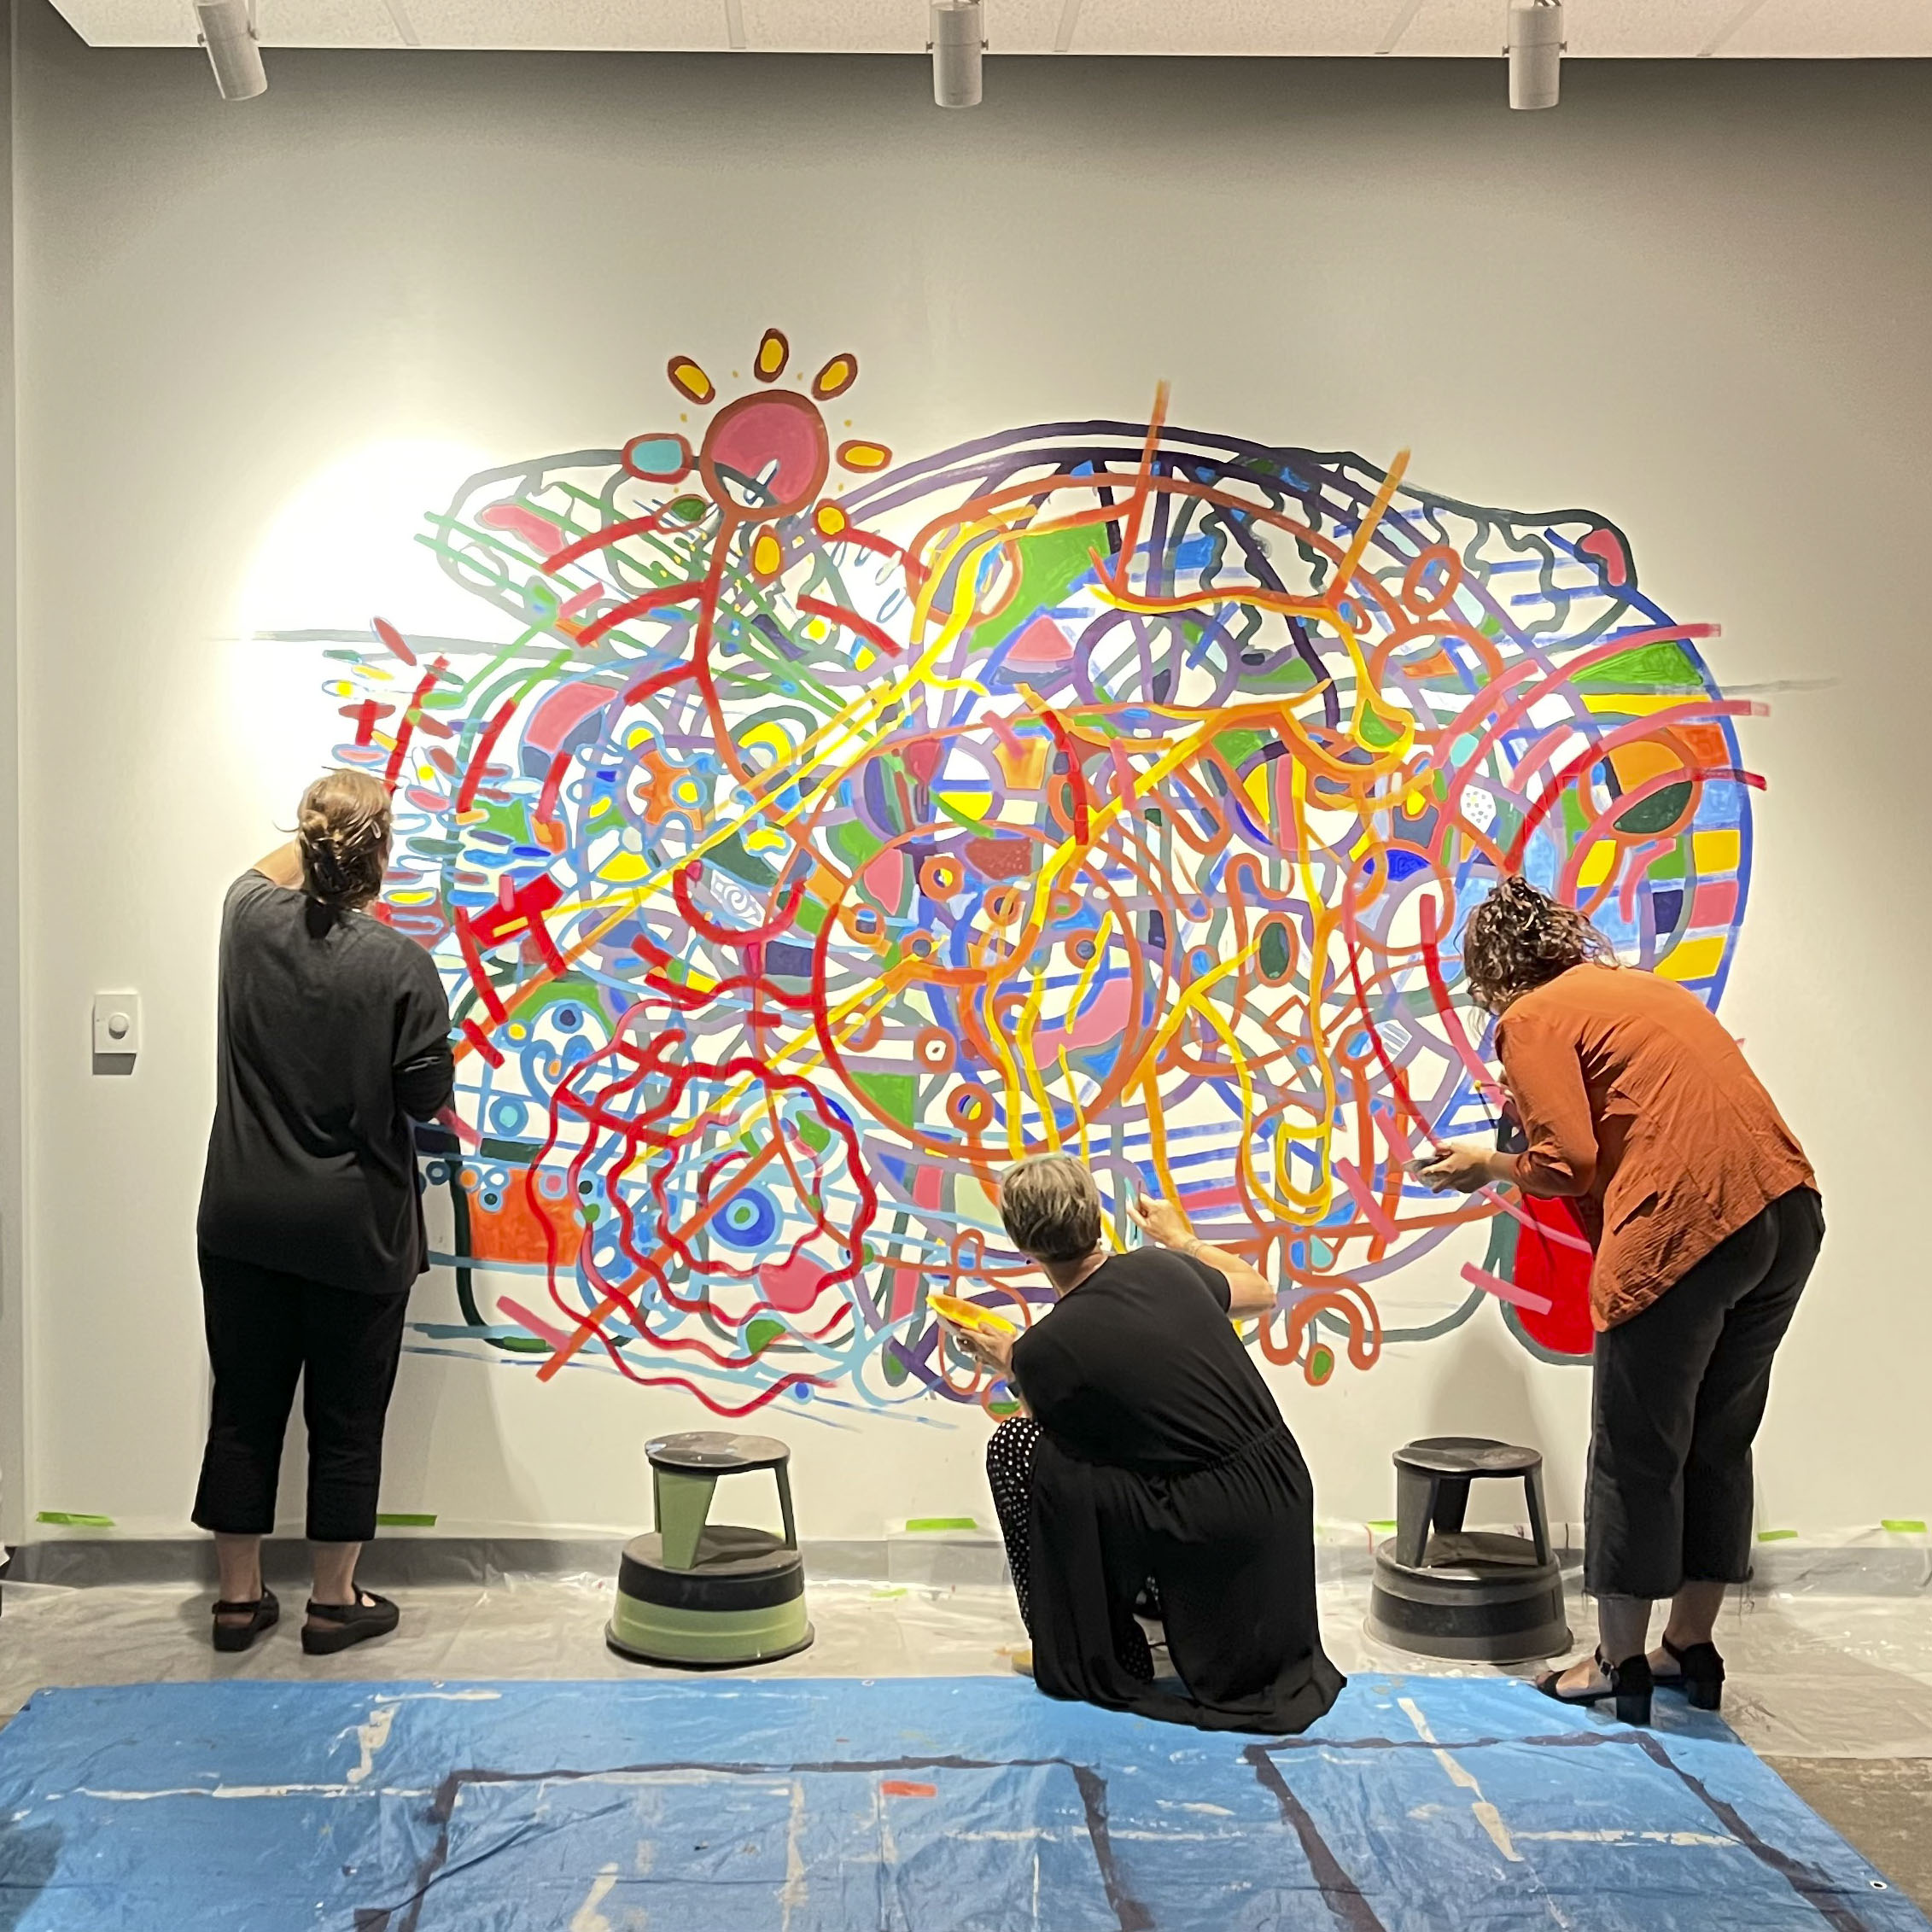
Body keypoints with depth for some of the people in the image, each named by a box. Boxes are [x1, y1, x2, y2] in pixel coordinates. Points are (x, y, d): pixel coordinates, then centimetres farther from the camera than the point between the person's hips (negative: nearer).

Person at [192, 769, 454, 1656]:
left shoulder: (250, 920, -5)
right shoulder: (399, 963, -17)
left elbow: (267, 872, 21)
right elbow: (428, 1096, -8)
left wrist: (322, 834, 30)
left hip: (243, 1221, 4)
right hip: (355, 1227, -4)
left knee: (245, 1409, 13)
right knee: (346, 1419, 9)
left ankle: (239, 1596, 23)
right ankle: (335, 1602, 19)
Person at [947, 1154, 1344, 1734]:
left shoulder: (1041, 1350, -13)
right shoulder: (1162, 1267, 1)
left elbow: (1047, 1421, 11)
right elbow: (1261, 1293, 23)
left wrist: (1007, 1364, 27)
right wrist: (1181, 1238, 37)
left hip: (1208, 1529, -7)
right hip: (1285, 1498, 7)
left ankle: (1087, 1657, 15)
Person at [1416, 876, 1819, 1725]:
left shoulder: (1533, 1018, 0)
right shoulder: (1647, 986, 24)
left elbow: (1567, 1167, -7)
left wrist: (1488, 1166, 10)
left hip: (1686, 1229, -8)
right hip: (1789, 1209, 8)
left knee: (1636, 1456, 6)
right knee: (1717, 1446, 18)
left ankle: (1621, 1664, 15)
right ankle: (1691, 1647, 28)